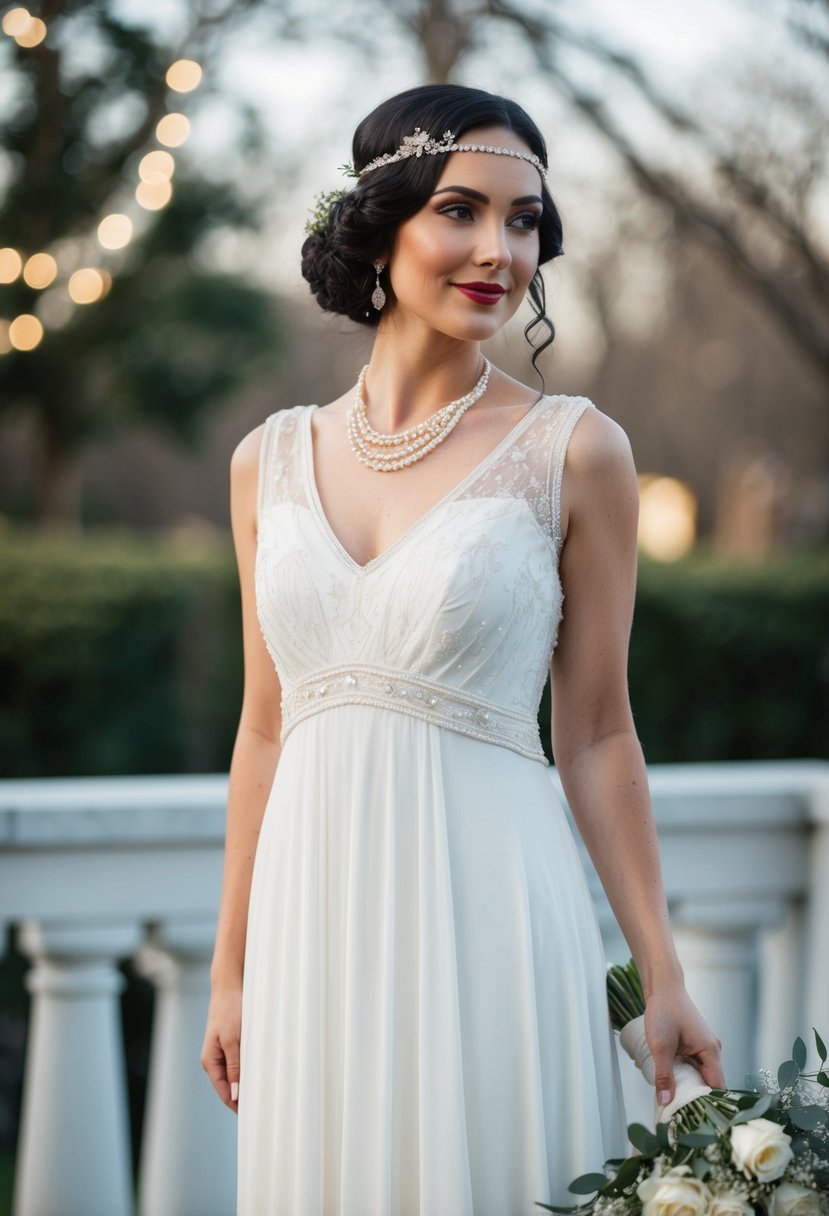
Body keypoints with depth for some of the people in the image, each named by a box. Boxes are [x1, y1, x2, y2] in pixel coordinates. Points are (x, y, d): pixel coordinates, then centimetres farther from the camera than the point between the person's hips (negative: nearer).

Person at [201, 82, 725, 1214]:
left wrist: (664, 979, -2)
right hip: (316, 916, 3)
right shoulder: (272, 460, 8)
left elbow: (596, 736, 0)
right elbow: (266, 728, 12)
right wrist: (231, 972, 12)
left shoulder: (572, 450, -2)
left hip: (488, 908, -3)